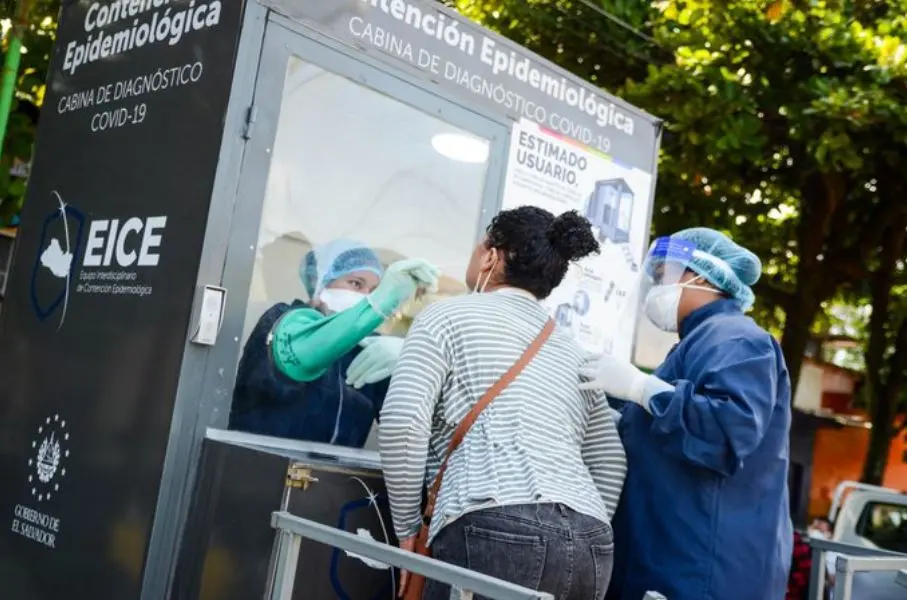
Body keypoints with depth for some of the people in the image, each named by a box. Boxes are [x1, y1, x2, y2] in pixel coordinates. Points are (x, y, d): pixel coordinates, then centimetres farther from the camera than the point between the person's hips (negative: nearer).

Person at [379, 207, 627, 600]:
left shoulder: (448, 316, 8)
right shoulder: (574, 353, 24)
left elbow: (401, 418, -5)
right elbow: (610, 463, 21)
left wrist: (408, 528, 3)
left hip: (495, 534, -6)